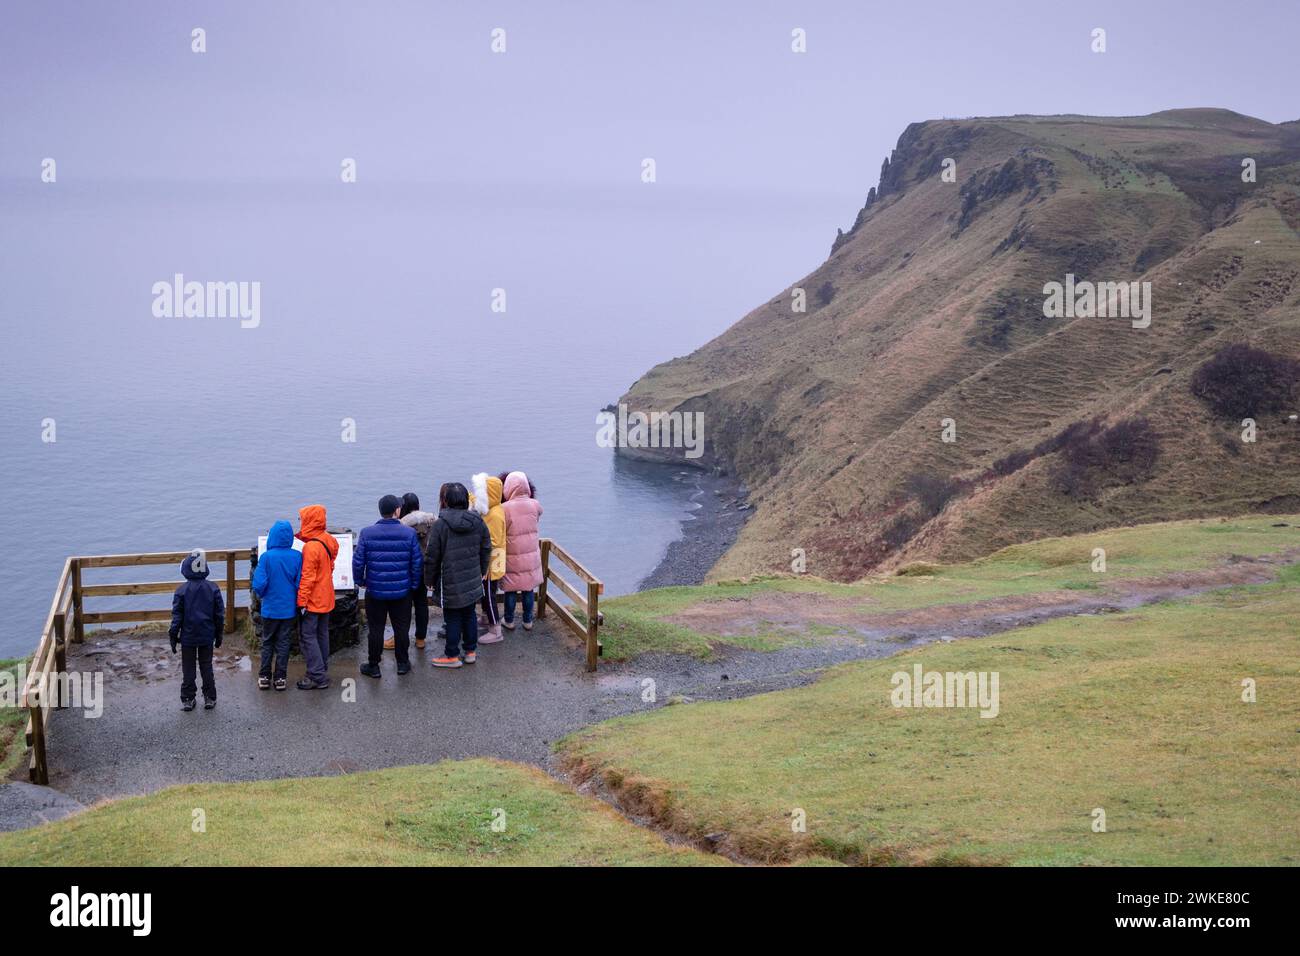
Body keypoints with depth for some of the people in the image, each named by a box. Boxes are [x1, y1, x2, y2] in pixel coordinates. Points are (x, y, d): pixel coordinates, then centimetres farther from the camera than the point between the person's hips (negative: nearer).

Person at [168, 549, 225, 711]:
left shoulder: (182, 590, -12)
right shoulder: (213, 588, -5)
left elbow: (177, 616, -8)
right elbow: (219, 613, 1)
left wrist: (173, 636, 2)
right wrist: (218, 634, 12)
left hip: (188, 637, -2)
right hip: (207, 636, 2)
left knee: (188, 669, 8)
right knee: (206, 667, 12)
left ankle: (187, 699, 11)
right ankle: (210, 698, 13)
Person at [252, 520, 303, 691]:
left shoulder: (266, 557, -16)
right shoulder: (297, 557, -11)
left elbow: (259, 584, -17)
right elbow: (300, 583, -8)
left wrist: (261, 595, 5)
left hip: (270, 608, -1)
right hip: (289, 608, 1)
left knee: (267, 642, 15)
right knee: (283, 643, 12)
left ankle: (264, 677, 18)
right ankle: (281, 678, 14)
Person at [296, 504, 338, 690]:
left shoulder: (311, 547, -22)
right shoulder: (329, 541, 5)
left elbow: (307, 577, -22)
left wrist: (302, 601, -18)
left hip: (312, 600, -9)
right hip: (326, 599, 9)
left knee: (307, 636, -2)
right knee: (322, 634, 16)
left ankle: (318, 677, -3)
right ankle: (322, 671, 23)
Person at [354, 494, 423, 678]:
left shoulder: (367, 533, -8)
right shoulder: (409, 533, -7)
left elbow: (358, 561, -6)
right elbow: (417, 562, -4)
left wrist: (360, 581, 10)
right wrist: (413, 584, 9)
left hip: (375, 591, 0)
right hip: (402, 591, 0)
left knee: (375, 629, 10)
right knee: (401, 628, 13)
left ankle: (373, 666, 17)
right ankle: (403, 664, 22)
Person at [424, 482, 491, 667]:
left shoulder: (441, 524, -16)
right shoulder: (478, 522, -2)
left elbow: (432, 556, -10)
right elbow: (486, 549, 9)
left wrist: (429, 579, 3)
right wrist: (482, 571, 23)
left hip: (450, 582, -5)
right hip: (472, 581, 5)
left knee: (453, 619, 5)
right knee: (469, 615, 17)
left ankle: (452, 655, 15)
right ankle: (470, 651, 27)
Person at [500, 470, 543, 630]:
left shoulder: (504, 509, -18)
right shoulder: (535, 505, -7)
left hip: (512, 557, -3)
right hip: (531, 556, 3)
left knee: (510, 590, 11)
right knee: (528, 589, 14)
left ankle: (509, 621, 21)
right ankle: (528, 621, 21)